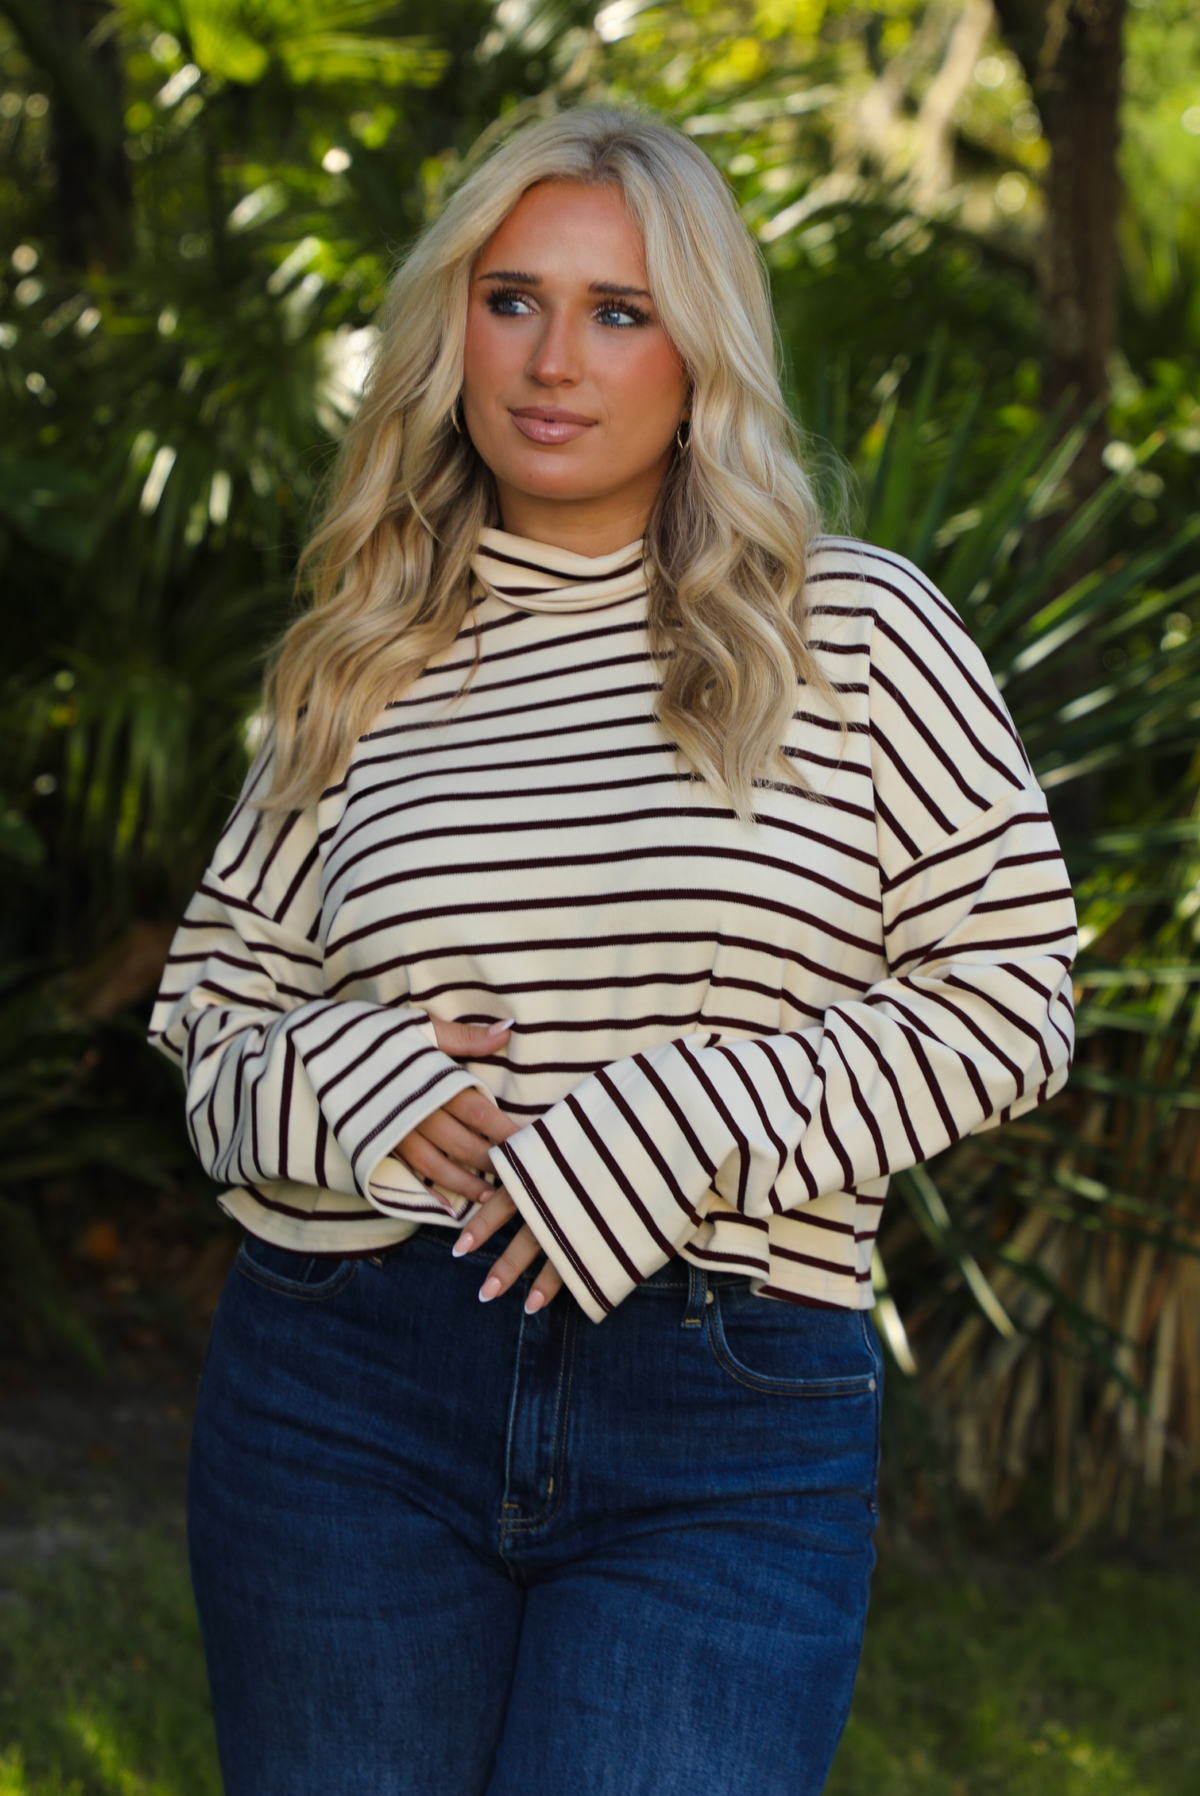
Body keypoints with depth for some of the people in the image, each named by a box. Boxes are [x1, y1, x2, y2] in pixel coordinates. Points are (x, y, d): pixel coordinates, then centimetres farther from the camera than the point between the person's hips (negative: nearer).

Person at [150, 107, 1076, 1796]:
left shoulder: (857, 631, 2)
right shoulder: (362, 668, 10)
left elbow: (1006, 995, -2)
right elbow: (209, 1007, 15)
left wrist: (672, 1131, -13)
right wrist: (325, 1082, -9)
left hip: (730, 1431, -2)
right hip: (347, 1401, 2)